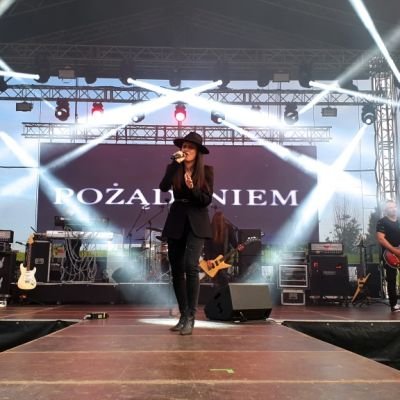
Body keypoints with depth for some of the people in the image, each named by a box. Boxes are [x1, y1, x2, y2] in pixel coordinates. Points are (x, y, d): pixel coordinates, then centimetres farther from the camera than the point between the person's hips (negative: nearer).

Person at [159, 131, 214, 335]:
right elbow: (163, 187, -15)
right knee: (176, 270, 7)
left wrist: (192, 188, -22)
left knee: (190, 266, -19)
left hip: (196, 222, -3)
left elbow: (207, 200, -6)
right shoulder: (173, 168, 4)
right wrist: (176, 163, -18)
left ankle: (191, 318, -11)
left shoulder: (206, 170, -2)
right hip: (176, 221, 4)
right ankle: (183, 316, 20)